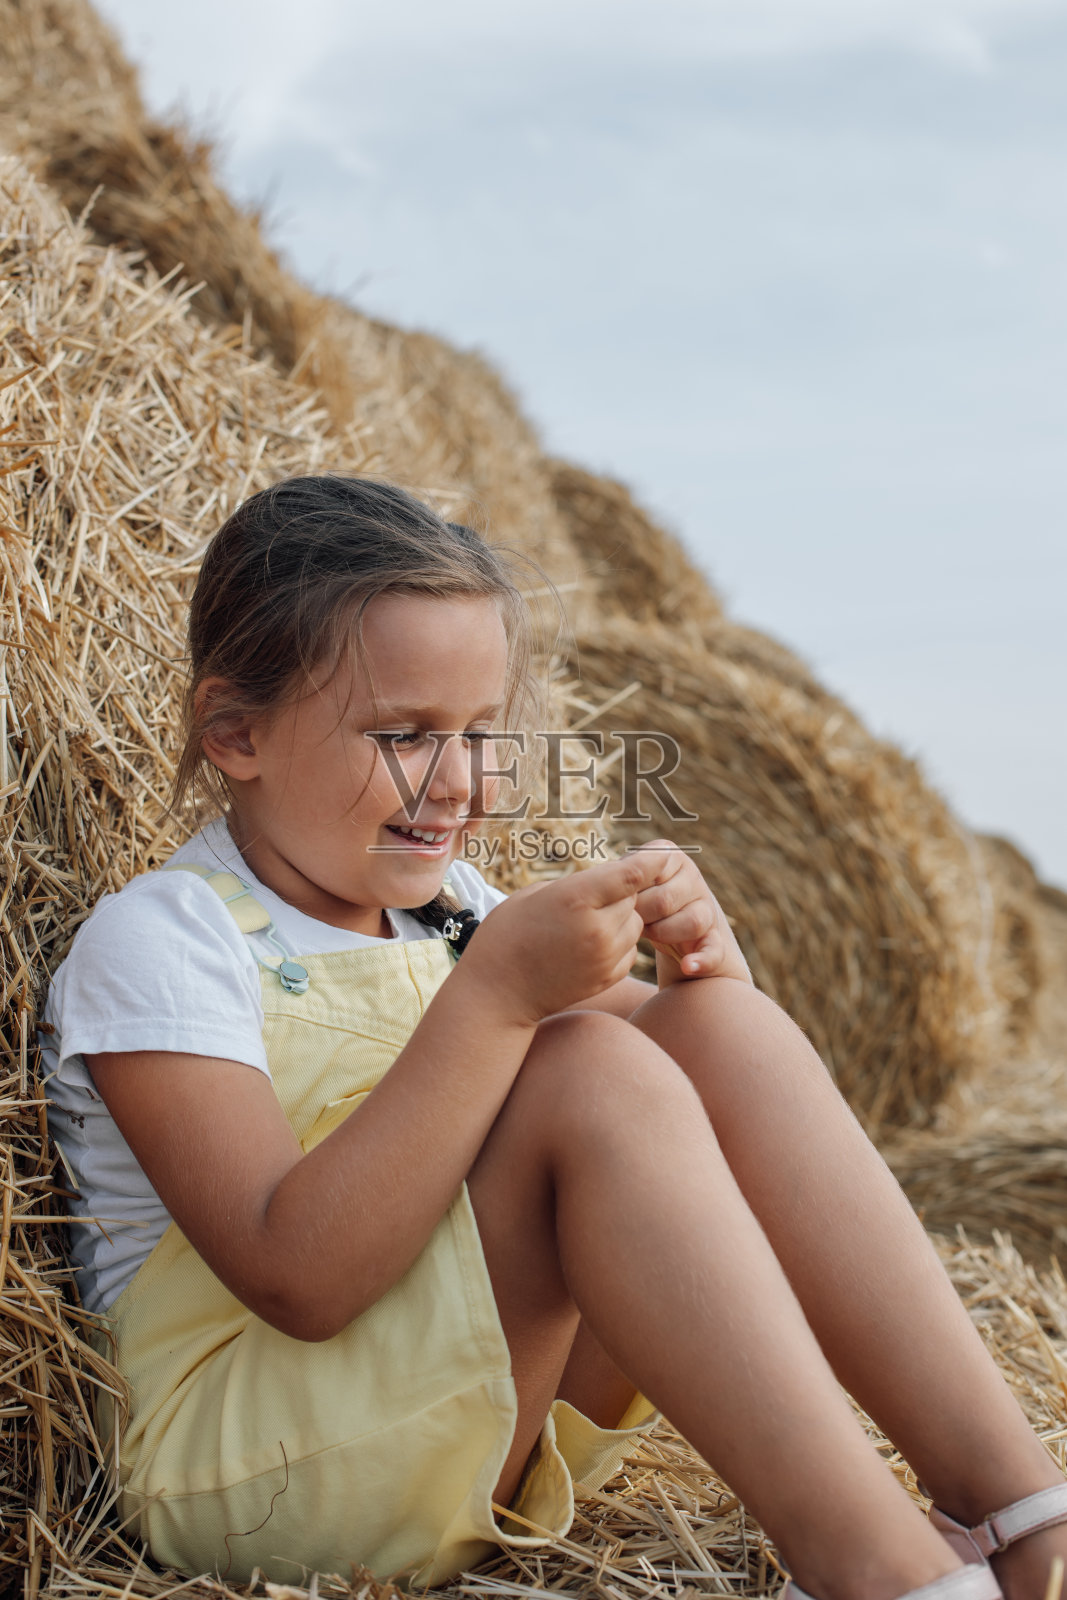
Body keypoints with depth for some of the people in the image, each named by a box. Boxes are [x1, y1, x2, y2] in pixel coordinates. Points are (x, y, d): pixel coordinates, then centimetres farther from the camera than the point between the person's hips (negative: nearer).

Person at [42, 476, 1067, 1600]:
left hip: (508, 1409, 7)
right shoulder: (152, 939, -11)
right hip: (245, 1464, -7)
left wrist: (698, 960, -8)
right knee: (593, 1071, -28)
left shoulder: (449, 913, 11)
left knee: (719, 1024, -15)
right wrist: (497, 993, -29)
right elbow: (297, 1279, -25)